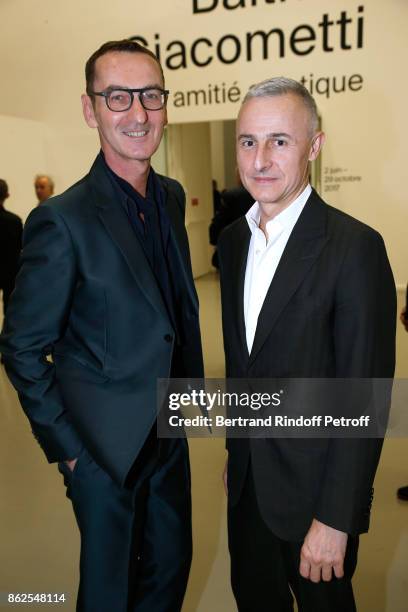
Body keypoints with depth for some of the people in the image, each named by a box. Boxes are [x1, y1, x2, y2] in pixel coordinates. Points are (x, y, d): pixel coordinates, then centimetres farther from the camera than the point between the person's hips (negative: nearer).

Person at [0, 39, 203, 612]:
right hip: (107, 446, -6)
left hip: (168, 432, 6)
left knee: (172, 566, 24)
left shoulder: (172, 196, 1)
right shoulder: (63, 220, -21)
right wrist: (66, 446, -11)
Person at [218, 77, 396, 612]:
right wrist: (235, 451, 13)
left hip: (313, 486, -5)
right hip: (248, 479, 6)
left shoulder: (354, 246, -20)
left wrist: (335, 519, -17)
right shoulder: (234, 240, 1)